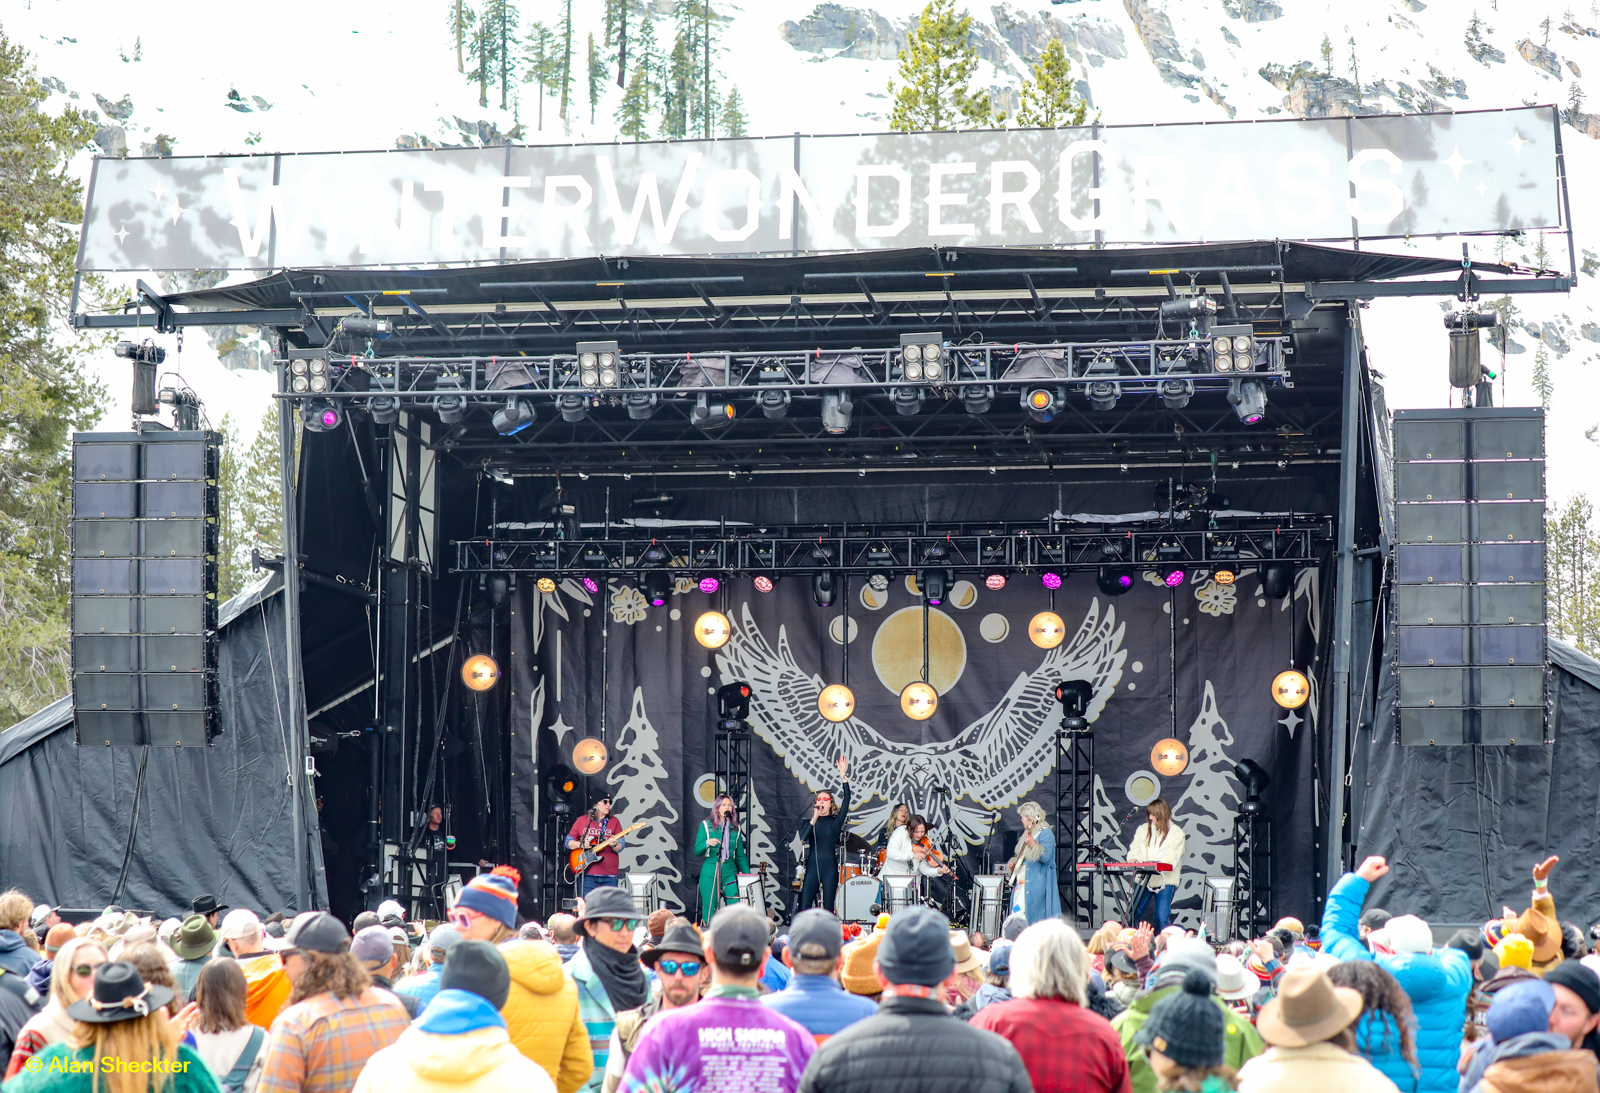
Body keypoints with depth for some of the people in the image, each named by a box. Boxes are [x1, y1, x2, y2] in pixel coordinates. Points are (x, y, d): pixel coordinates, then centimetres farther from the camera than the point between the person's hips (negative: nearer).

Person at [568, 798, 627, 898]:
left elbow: (621, 846, 5)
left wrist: (614, 845, -17)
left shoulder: (614, 821, 11)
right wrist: (580, 844, -8)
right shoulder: (582, 821, 9)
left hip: (610, 875, 1)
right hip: (588, 874, -1)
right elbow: (568, 842, 11)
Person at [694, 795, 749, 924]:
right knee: (709, 911, -4)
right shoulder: (706, 825, 4)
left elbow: (740, 856, 17)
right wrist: (707, 843, -19)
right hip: (709, 873, -2)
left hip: (729, 872, 2)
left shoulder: (735, 829, 12)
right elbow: (697, 851, 2)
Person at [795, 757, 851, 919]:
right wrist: (814, 819, -16)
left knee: (828, 908, 2)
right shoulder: (809, 823, 11)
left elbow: (846, 801, -3)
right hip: (812, 867, 0)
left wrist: (844, 777, -9)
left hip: (830, 867, 0)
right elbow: (803, 837, -8)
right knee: (803, 907, -6)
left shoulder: (836, 822, 7)